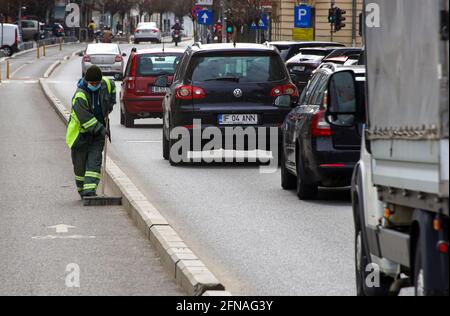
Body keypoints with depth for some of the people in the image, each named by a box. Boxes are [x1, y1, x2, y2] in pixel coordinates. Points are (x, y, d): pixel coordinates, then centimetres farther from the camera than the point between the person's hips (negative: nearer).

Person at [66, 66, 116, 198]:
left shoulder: (105, 84, -4)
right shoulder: (80, 95, -23)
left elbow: (112, 87, 24)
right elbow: (85, 117, -29)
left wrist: (111, 103, 16)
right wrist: (100, 129, -32)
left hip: (98, 132, 4)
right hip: (81, 131, -4)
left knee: (94, 162, -9)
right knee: (80, 163, 3)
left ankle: (90, 190, -16)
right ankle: (82, 190, 22)